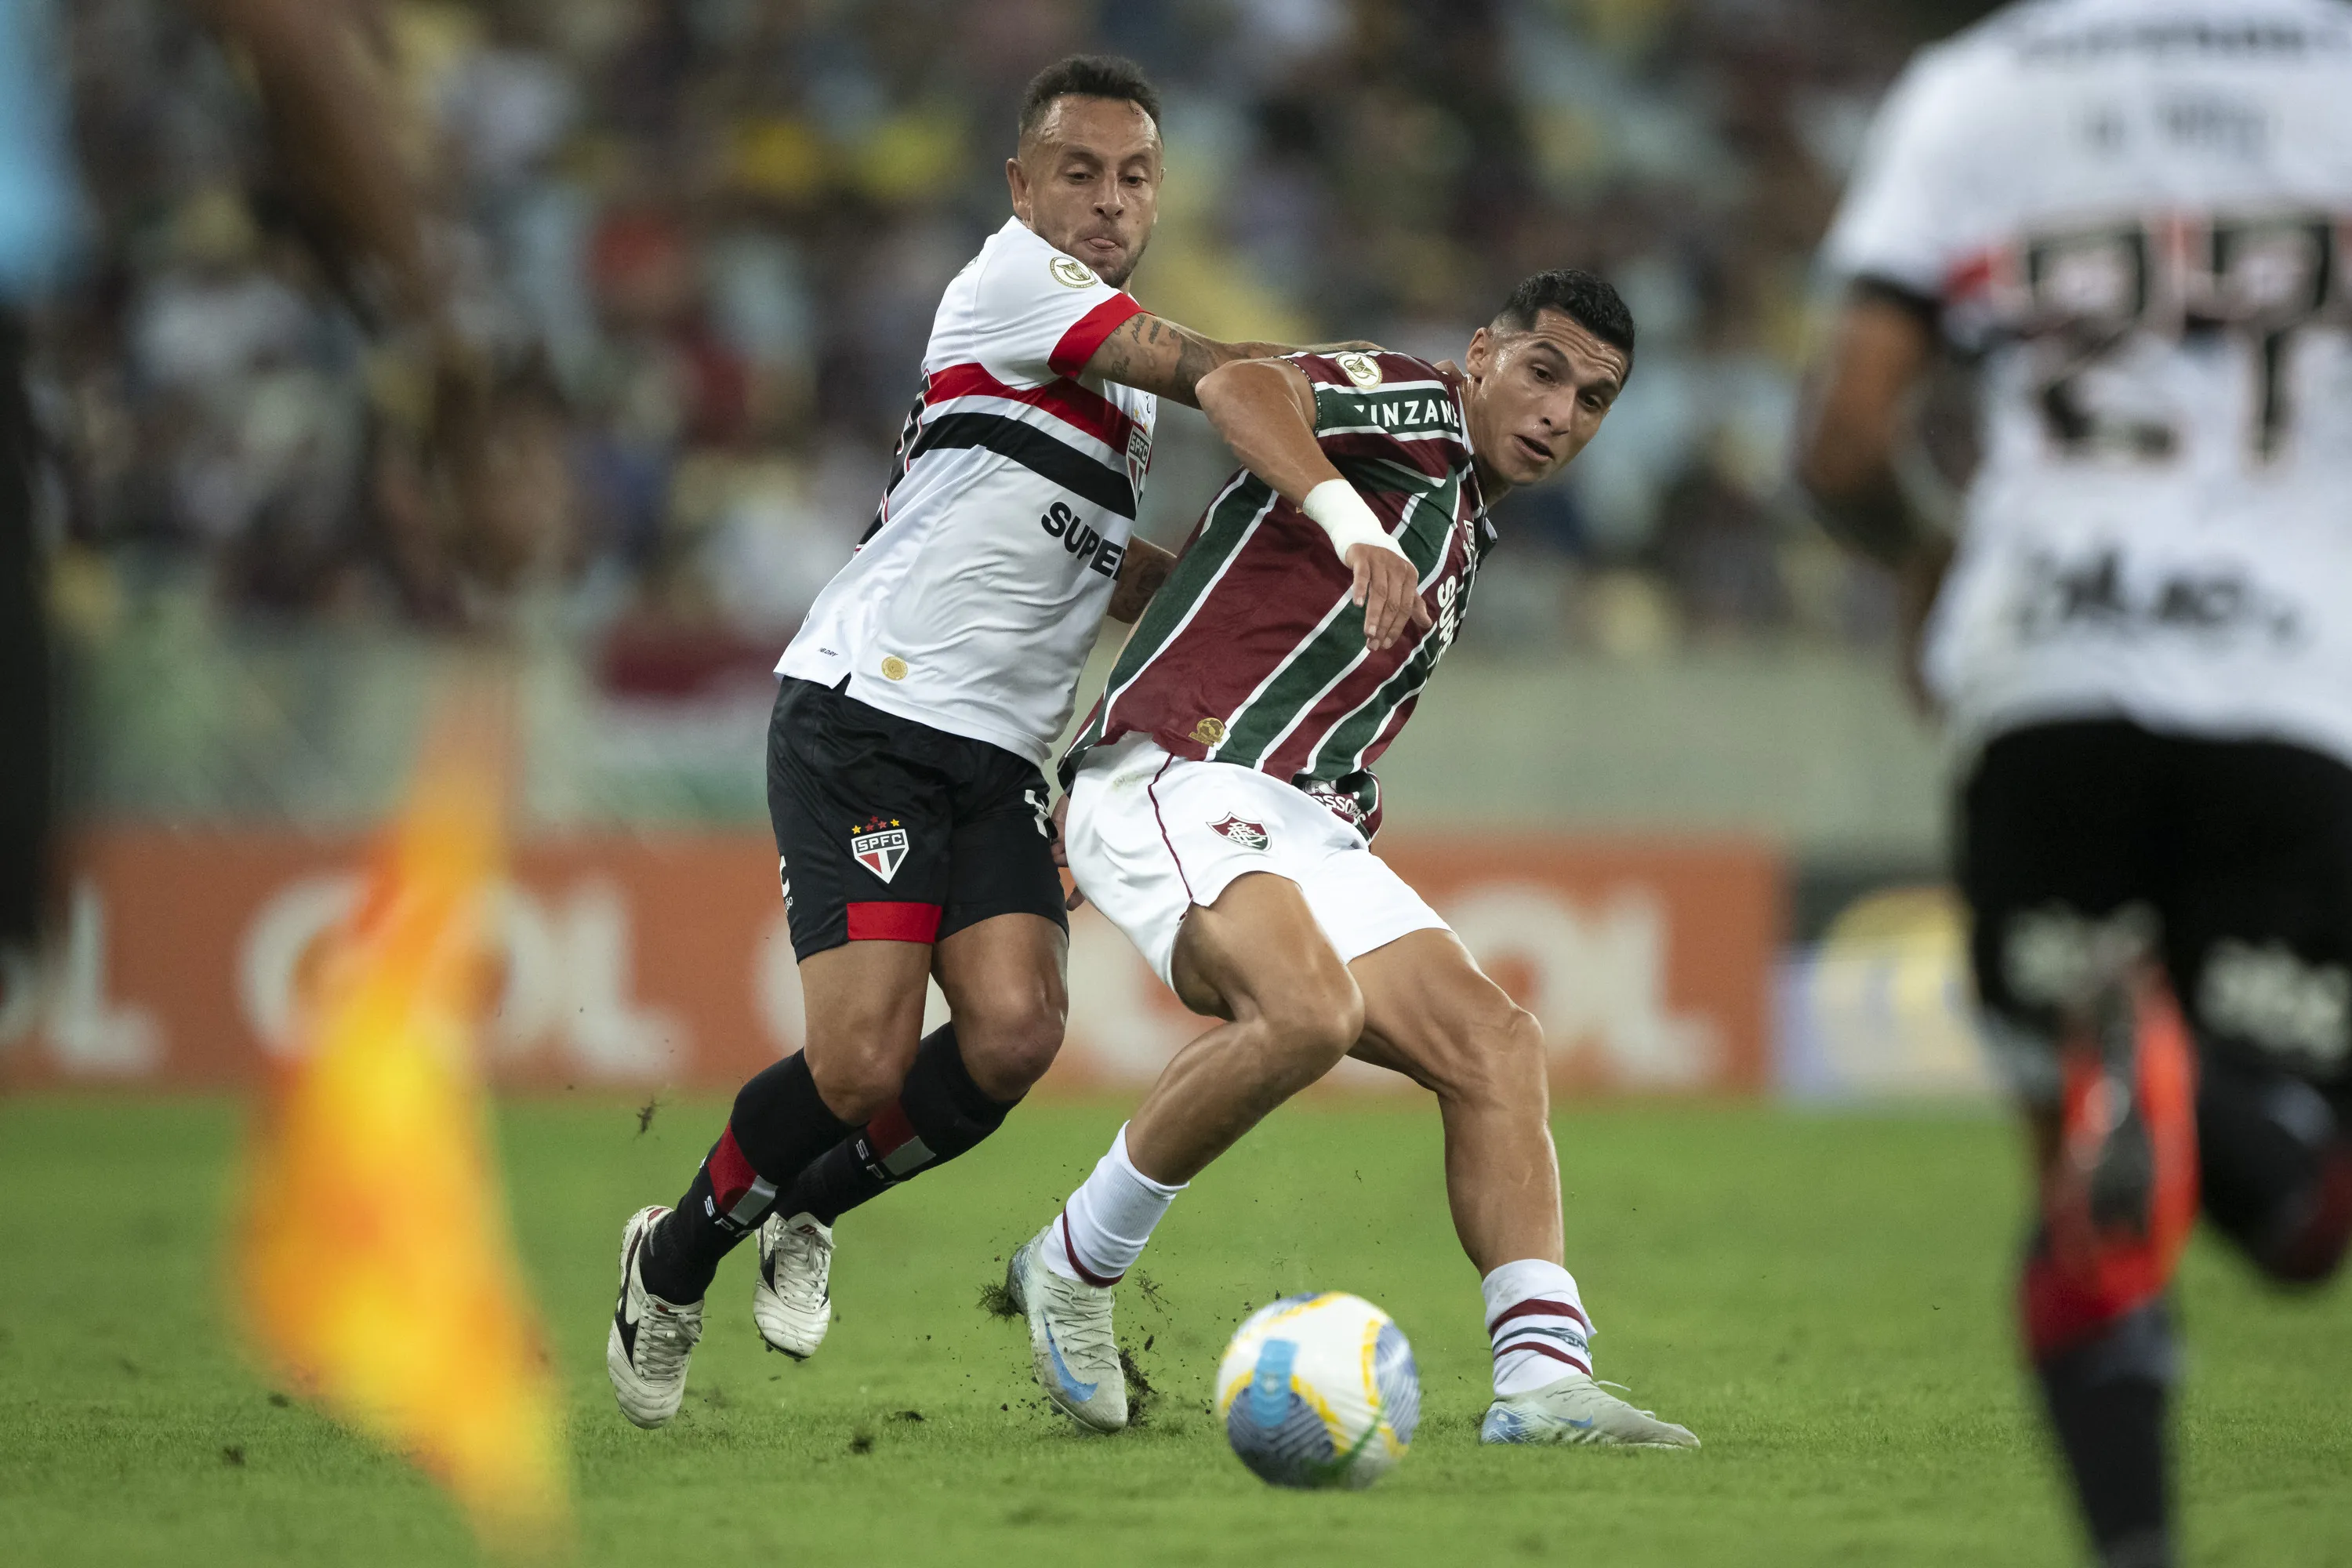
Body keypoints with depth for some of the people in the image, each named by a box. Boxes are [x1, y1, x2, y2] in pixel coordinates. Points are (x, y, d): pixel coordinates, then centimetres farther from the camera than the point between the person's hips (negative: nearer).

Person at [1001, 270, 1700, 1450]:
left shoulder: (1464, 544, 27)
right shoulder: (1417, 412, 1)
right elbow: (1238, 389, -20)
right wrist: (1351, 522, -34)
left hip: (1306, 826, 9)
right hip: (1177, 776, -9)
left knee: (1491, 1042, -10)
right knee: (1308, 1009, -33)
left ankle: (1543, 1378, -19)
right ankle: (1076, 1266, -13)